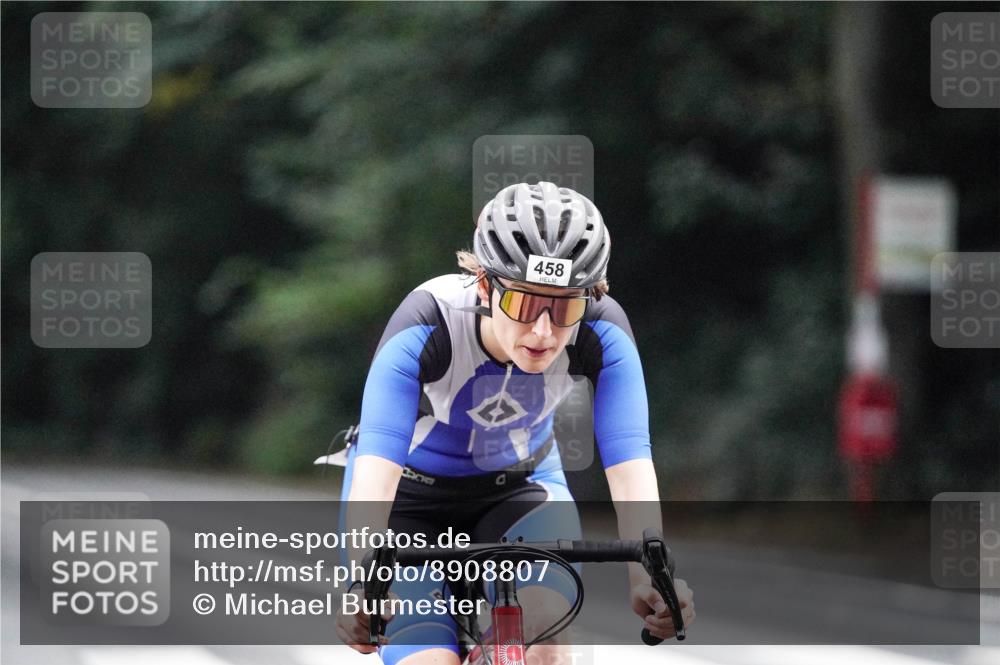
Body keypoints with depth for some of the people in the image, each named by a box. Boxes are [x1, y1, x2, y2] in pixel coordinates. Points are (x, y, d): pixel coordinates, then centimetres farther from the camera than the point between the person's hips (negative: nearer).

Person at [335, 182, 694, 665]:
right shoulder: (429, 325, -34)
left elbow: (628, 459, -36)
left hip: (518, 487, 2)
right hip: (411, 498, -2)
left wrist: (646, 572, -53)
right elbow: (377, 461, -43)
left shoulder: (600, 335, -27)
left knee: (542, 623, -28)